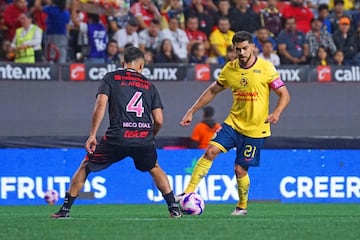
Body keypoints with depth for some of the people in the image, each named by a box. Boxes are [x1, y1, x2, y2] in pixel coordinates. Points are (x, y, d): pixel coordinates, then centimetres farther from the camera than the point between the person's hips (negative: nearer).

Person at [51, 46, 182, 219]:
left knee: (85, 166, 16)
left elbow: (100, 105, -4)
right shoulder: (149, 86, 18)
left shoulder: (111, 78, 11)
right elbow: (158, 120, 11)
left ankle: (65, 209, 12)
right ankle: (174, 208, 22)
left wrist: (92, 135, -3)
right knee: (155, 169, 31)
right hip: (144, 139, 2)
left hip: (117, 137, -2)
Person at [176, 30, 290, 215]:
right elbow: (213, 91, 15)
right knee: (211, 150, -17)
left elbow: (284, 94, -8)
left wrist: (277, 113, -28)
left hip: (255, 129, -3)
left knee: (240, 169, -2)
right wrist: (192, 111, 10)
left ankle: (242, 206, 22)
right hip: (234, 122, 3)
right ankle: (189, 192, -15)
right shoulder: (229, 69, 2)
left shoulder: (266, 68, -10)